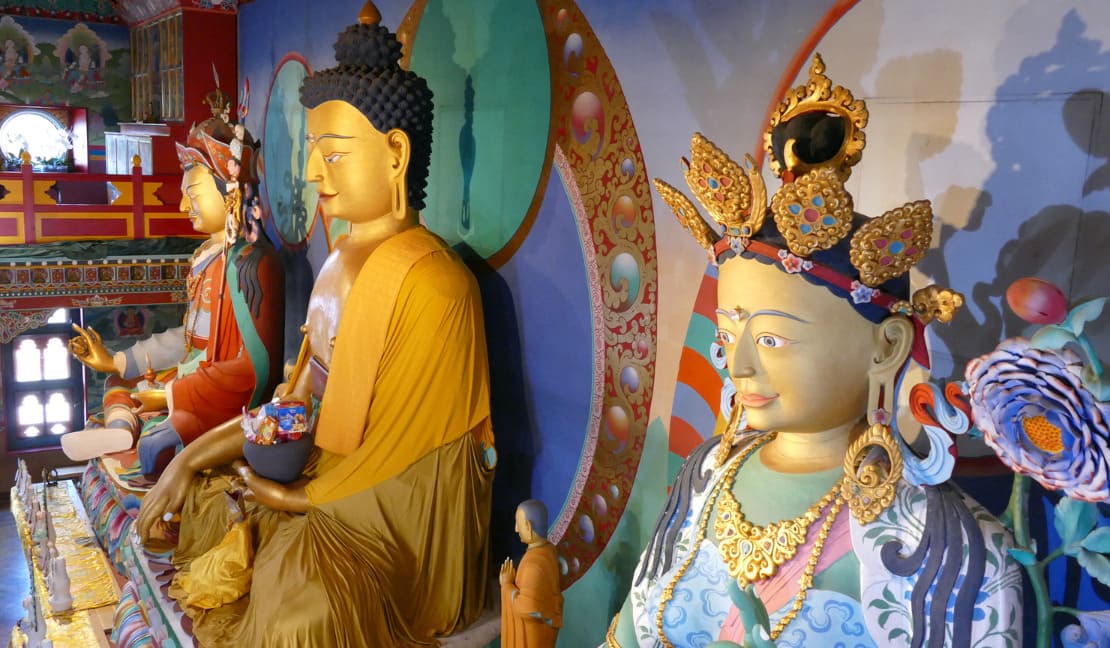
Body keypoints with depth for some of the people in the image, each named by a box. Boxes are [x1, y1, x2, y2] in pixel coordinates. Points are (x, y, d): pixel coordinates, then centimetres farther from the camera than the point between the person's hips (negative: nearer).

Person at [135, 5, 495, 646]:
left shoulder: (429, 283, -21)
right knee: (201, 497, 9)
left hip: (399, 518, -9)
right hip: (327, 480, 9)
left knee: (299, 596, -29)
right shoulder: (342, 263, 6)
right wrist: (191, 459, 3)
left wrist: (290, 496, -8)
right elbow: (299, 398, 10)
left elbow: (404, 452, -18)